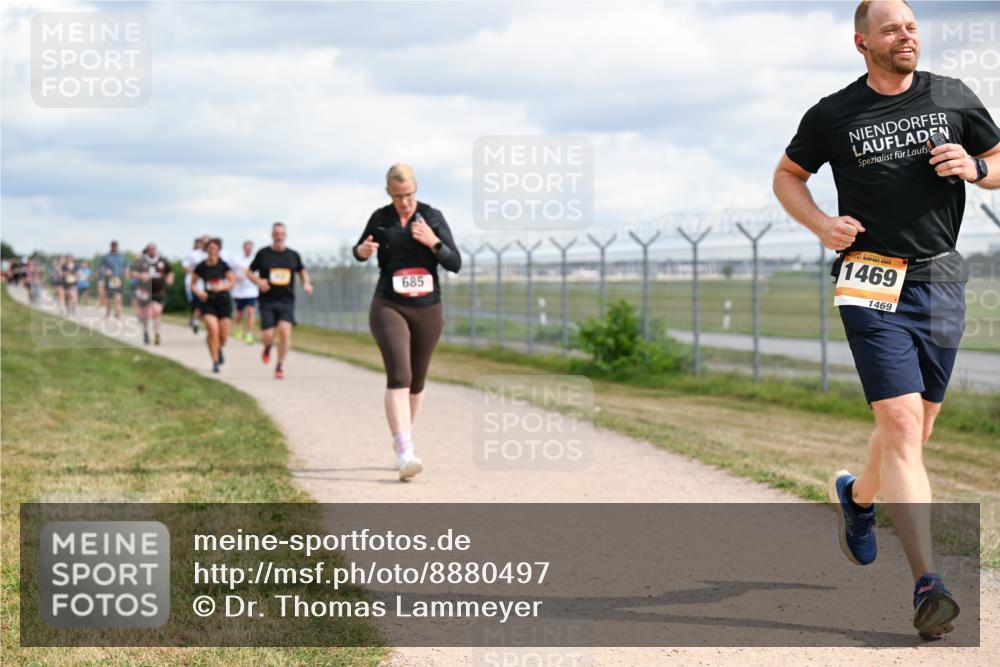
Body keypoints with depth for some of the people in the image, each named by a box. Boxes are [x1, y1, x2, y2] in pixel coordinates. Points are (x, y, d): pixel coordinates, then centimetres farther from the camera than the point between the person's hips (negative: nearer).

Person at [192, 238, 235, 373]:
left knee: (224, 335, 3)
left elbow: (232, 281, -1)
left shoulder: (223, 265, -3)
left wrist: (222, 287, -19)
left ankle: (219, 349, 38)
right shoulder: (201, 267, -2)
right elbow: (193, 283, 8)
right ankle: (215, 361, -7)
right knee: (213, 330, -19)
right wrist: (198, 292, -11)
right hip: (208, 302, -1)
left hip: (223, 301, 1)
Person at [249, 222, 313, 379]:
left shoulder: (293, 255, 7)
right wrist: (258, 281, -9)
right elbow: (250, 272, 11)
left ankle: (280, 366, -4)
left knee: (285, 330, -18)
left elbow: (302, 271, 24)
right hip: (267, 301, -1)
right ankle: (267, 348, 31)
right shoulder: (263, 254, 2)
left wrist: (306, 283, 4)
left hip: (287, 301, 1)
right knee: (268, 335, -9)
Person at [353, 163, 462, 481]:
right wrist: (362, 250, -6)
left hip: (428, 310, 2)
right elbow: (360, 250, 18)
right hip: (389, 307, -2)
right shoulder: (380, 218, 1)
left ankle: (402, 437, 36)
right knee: (398, 376, -18)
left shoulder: (433, 218, 1)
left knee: (417, 380, 13)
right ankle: (405, 453, -28)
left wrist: (432, 242, -18)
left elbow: (456, 263, -1)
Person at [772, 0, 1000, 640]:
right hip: (874, 288, -3)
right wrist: (821, 224, -2)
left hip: (942, 283, 4)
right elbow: (787, 175, 16)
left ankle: (859, 495, 47)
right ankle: (928, 584, -18)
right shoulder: (834, 115, 2)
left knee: (913, 429, 14)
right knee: (902, 426, -15)